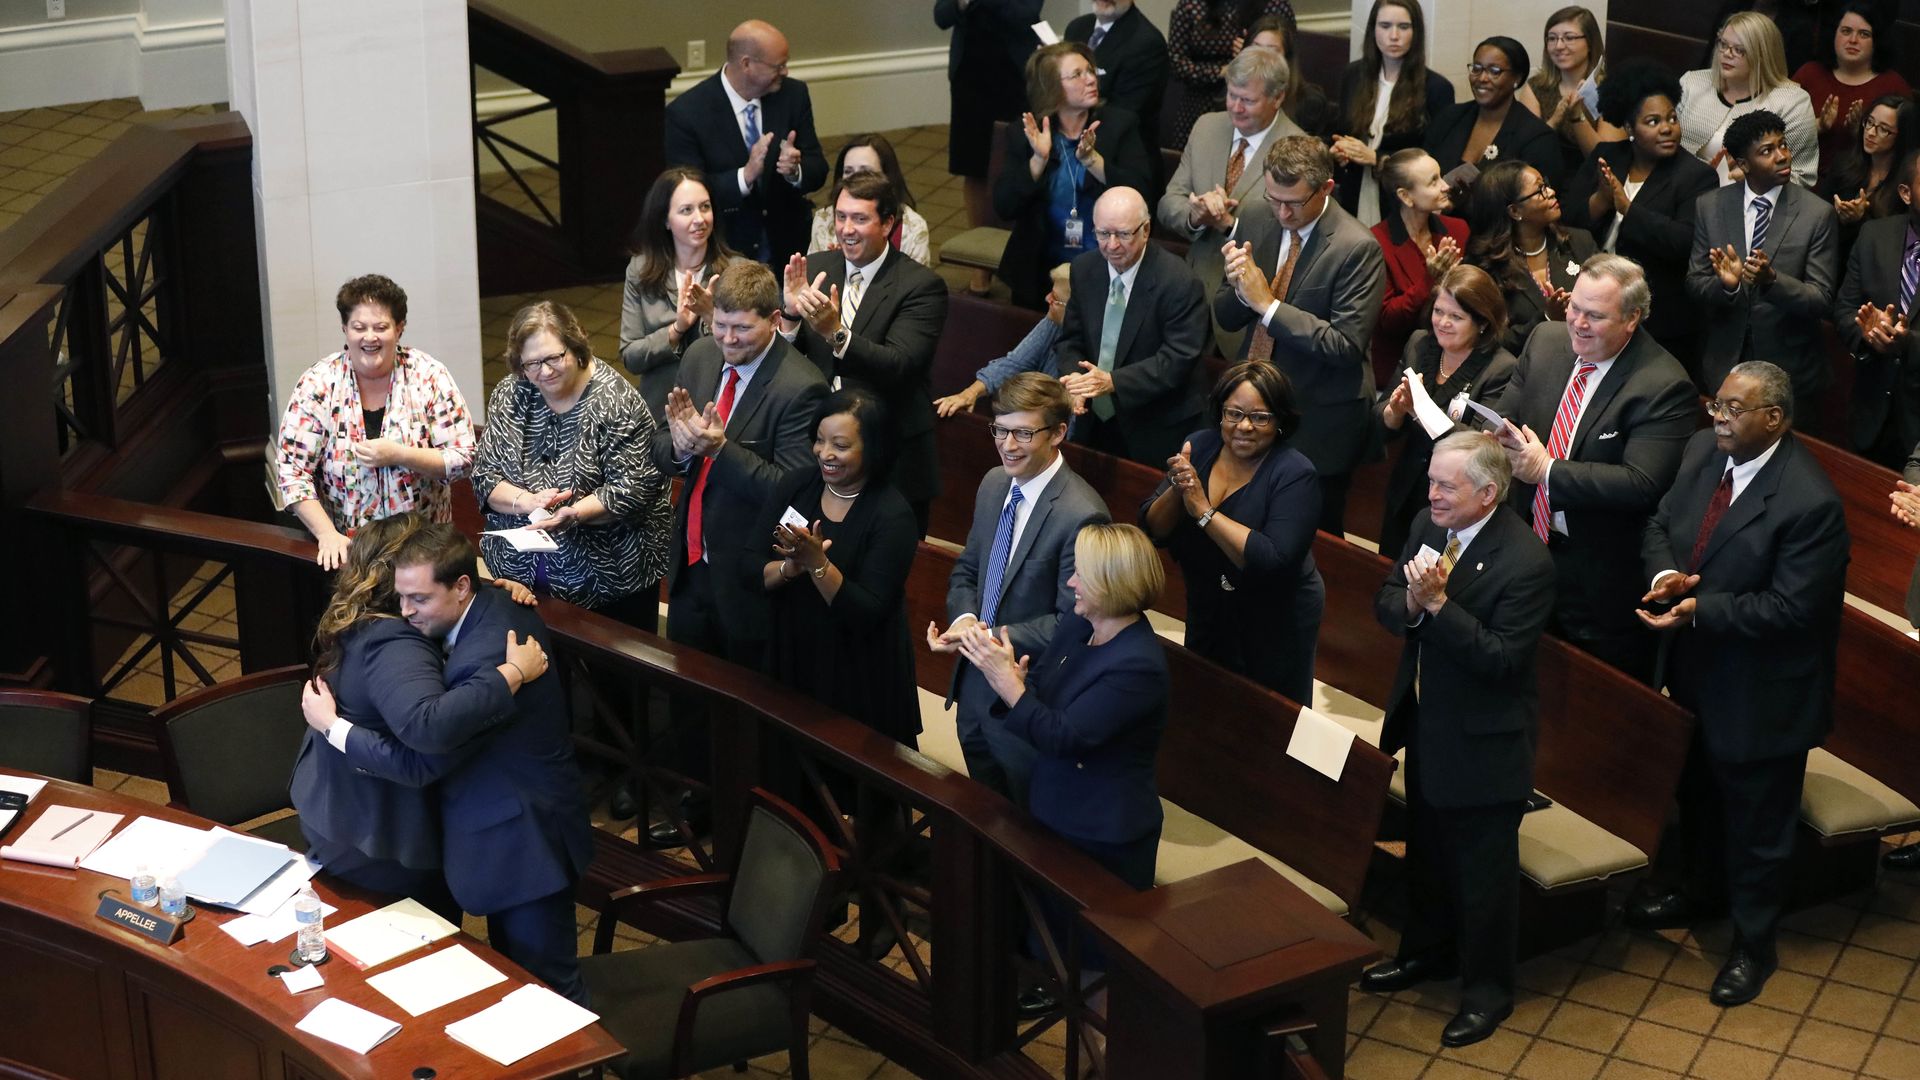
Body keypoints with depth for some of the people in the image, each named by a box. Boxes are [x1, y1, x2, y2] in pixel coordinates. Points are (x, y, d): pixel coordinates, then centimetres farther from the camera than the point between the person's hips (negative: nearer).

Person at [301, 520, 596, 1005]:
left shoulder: (483, 661, -32)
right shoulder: (500, 606, -2)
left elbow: (418, 764, -25)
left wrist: (331, 725, -15)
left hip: (526, 845, -10)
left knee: (548, 987, 4)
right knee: (511, 965, 23)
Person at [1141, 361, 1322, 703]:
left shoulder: (1294, 475, -21)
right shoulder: (1199, 446, -7)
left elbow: (1274, 561, -33)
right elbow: (1153, 530, -8)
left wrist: (1203, 509, -33)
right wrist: (1178, 491, -28)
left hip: (1275, 628, -5)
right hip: (1206, 615, 5)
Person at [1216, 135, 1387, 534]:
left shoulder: (1357, 249, -19)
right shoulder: (1260, 224, 1)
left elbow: (1346, 344, -23)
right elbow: (1225, 317, 7)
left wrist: (1267, 304, -25)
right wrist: (1240, 289, -17)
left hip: (1318, 422, -5)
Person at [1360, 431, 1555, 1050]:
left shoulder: (1525, 563, -26)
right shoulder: (1428, 527, -4)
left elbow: (1502, 658, -27)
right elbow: (1386, 605, 0)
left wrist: (1438, 603, -33)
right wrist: (1410, 602, -23)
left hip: (1482, 741, -7)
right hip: (1426, 722, 7)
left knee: (1484, 868, 9)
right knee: (1427, 849, 25)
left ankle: (1487, 989, 27)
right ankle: (1427, 952, 46)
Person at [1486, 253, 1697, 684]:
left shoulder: (1665, 386, -21)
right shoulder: (1545, 341, 0)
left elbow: (1642, 484, -27)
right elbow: (1504, 414, 4)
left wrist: (1547, 471, -29)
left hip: (1603, 577, -6)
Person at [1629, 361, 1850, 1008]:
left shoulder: (1809, 503, -29)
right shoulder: (1703, 451, -6)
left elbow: (1791, 608, -26)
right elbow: (1661, 525, 5)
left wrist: (1701, 609, -29)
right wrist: (1664, 574, -16)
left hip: (1760, 692, -7)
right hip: (1696, 670, 7)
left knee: (1758, 823, 12)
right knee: (1698, 793, 29)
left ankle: (1753, 943, 32)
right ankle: (1703, 892, 54)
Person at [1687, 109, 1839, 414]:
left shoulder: (1818, 214, -10)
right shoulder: (1710, 206, -3)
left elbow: (1821, 300, -12)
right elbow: (1694, 285, -2)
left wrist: (1772, 279, -30)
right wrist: (1725, 284, -24)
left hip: (1790, 367, -2)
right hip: (1724, 362, 2)